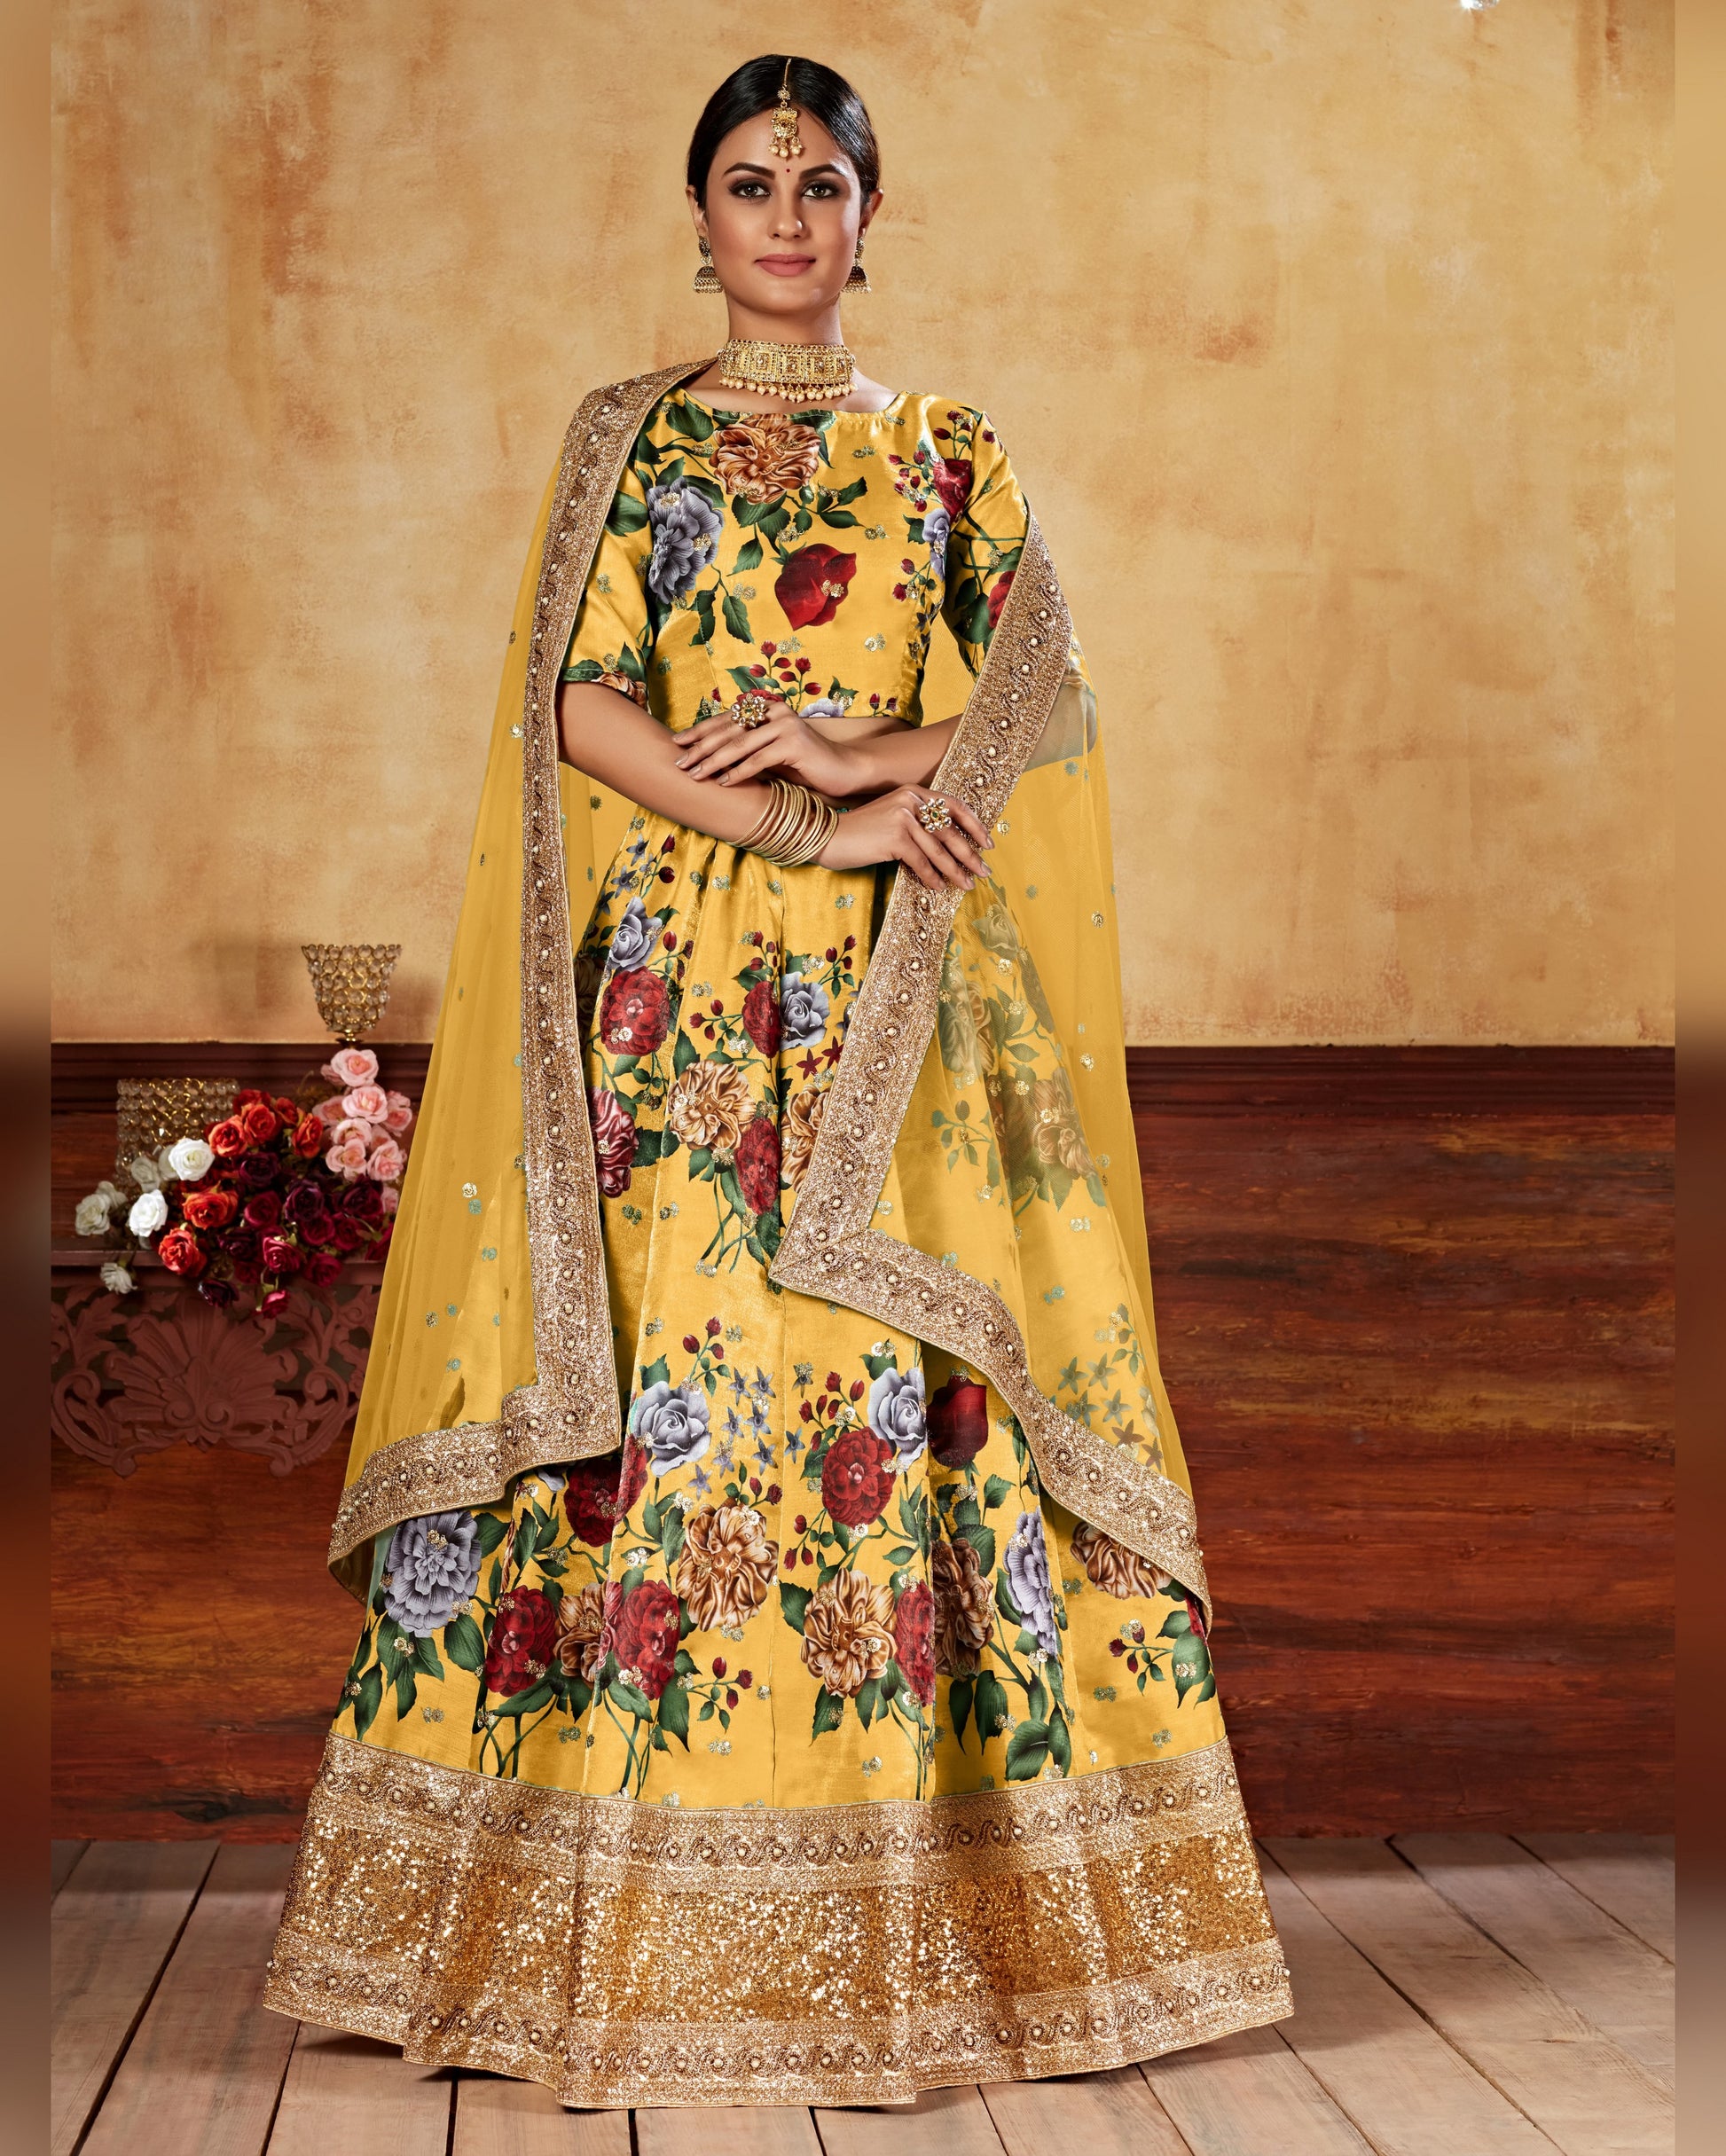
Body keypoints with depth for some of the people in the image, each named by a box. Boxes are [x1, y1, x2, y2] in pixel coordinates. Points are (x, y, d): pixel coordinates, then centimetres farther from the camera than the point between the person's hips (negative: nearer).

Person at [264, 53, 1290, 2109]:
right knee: (663, 1377, -7)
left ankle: (913, 1925, 4)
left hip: (887, 1012, 1)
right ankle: (635, 1936, 3)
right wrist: (807, 827, -11)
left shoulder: (946, 454, 14)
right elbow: (583, 715, 0)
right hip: (676, 992, -1)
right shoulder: (621, 439, 11)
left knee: (890, 1385, -5)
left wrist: (856, 755, -11)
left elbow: (1048, 703, 5)